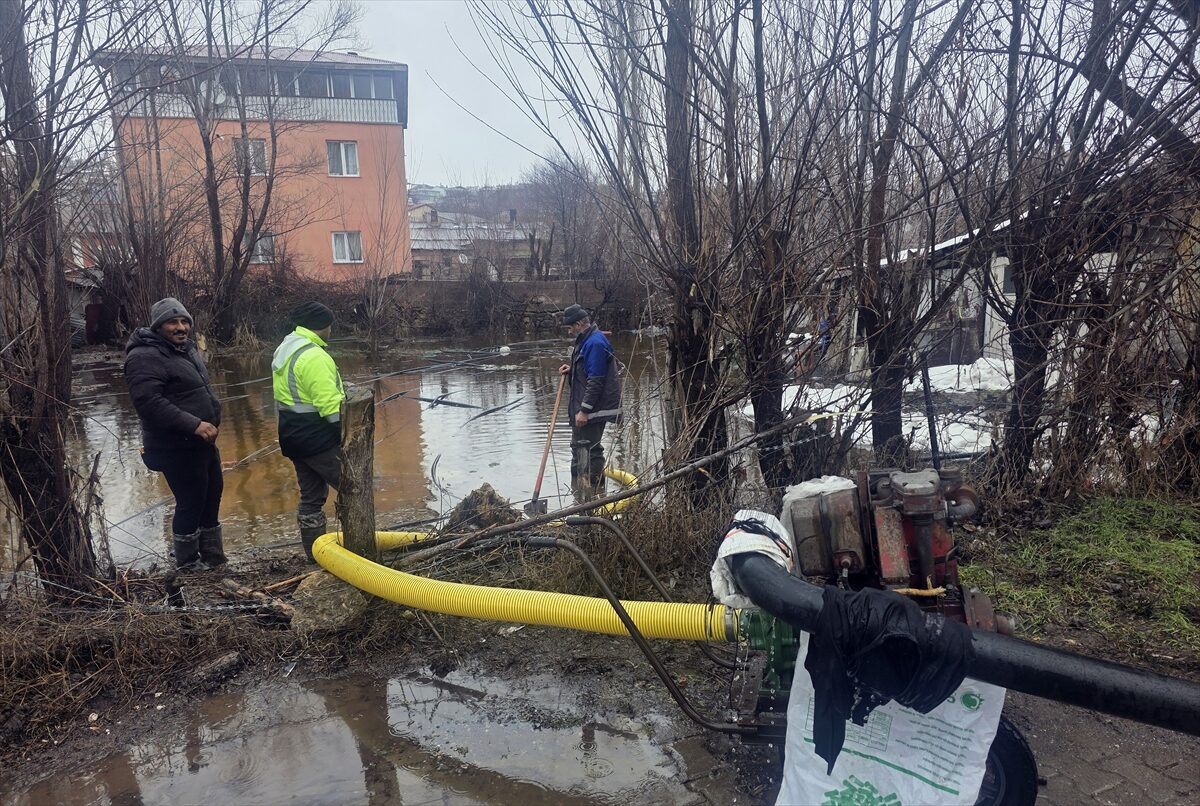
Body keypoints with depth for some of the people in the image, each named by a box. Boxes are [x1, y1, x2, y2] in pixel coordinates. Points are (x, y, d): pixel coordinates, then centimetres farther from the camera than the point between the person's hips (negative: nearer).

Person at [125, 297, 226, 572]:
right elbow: (149, 402, -29)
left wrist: (213, 420, 13)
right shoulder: (146, 357, -18)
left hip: (202, 441, 10)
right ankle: (187, 561, 21)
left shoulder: (185, 348, 13)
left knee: (212, 493, 18)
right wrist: (194, 424, -30)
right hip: (176, 447, -10)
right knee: (191, 502, 0)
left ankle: (212, 553, 35)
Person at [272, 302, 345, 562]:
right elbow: (330, 404, -25)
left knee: (311, 495, 16)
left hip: (293, 435, 10)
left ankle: (314, 551, 23)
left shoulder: (284, 351, 13)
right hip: (318, 437, -10)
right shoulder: (313, 356, -20)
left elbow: (286, 396, 16)